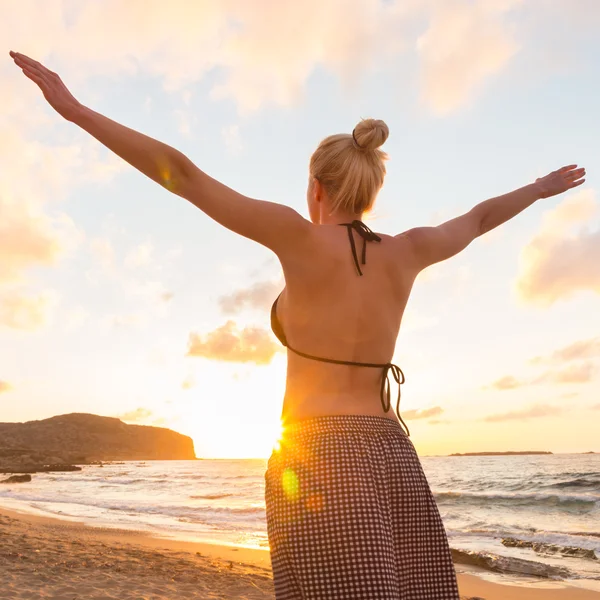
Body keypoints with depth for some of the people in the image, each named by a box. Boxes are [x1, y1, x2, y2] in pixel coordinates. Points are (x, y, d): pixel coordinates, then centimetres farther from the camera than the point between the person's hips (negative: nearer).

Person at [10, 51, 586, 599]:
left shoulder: (302, 237, -7)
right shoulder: (407, 252, 8)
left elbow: (183, 174, -9)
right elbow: (479, 218, 25)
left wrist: (75, 109, -3)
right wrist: (541, 188, 45)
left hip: (315, 467, -5)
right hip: (392, 462, 6)